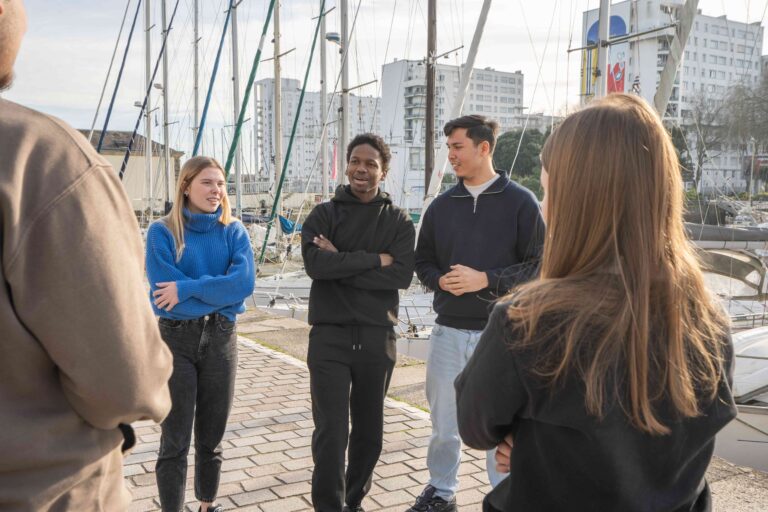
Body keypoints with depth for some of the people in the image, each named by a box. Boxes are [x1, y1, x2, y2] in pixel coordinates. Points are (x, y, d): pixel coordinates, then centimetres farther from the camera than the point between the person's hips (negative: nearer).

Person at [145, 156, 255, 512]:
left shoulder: (233, 231, 1)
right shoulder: (162, 232, -6)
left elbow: (244, 283, -15)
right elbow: (163, 291, -17)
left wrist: (187, 289, -19)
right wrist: (217, 289, -12)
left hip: (221, 339, 3)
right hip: (176, 339, -3)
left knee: (211, 438, 15)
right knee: (175, 441, 4)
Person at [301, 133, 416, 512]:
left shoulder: (399, 221, 4)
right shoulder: (323, 215, 3)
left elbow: (402, 275, -11)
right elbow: (315, 264, -15)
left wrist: (341, 263, -13)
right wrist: (374, 259, -15)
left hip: (377, 338, 2)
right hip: (329, 336, -2)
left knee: (369, 430, 14)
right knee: (331, 430, -3)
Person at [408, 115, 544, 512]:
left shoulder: (520, 202, -4)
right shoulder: (441, 205, 8)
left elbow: (538, 265, -5)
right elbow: (423, 262, 14)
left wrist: (486, 280, -16)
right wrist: (441, 281, -7)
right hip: (448, 331, 4)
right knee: (444, 422, 15)